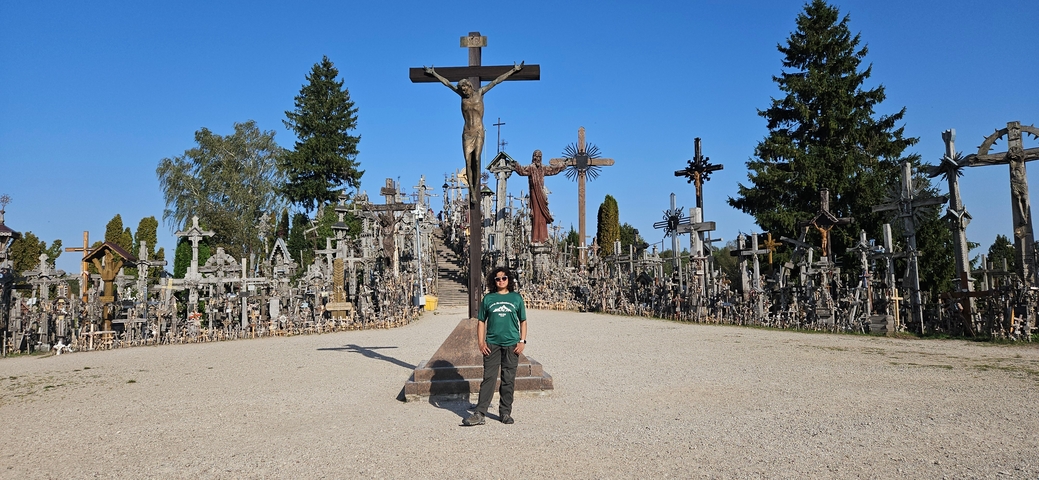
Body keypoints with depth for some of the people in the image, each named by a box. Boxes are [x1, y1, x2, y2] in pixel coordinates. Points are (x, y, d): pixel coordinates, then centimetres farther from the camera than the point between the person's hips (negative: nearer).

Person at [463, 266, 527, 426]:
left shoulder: (516, 298, 7)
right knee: (488, 378, -3)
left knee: (508, 380, 6)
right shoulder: (488, 298, 6)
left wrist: (522, 341, 1)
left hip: (511, 345, 1)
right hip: (492, 344, 0)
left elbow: (523, 321, 10)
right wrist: (481, 342, -1)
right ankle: (480, 414, -2)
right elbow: (481, 322, 8)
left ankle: (505, 413, 17)